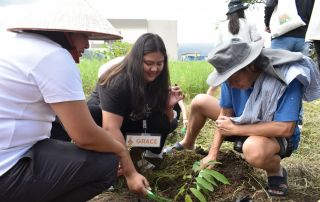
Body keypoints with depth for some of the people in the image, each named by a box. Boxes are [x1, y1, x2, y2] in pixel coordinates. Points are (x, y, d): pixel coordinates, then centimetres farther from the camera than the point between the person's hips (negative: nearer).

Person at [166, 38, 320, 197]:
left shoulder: (287, 79, -33)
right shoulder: (234, 75, -16)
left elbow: (285, 128, -36)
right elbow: (225, 114, -9)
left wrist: (235, 129, -29)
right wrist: (213, 153, -14)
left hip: (278, 136, -6)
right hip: (245, 123, 6)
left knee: (253, 149, -43)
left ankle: (276, 171, -6)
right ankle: (187, 143, 27)